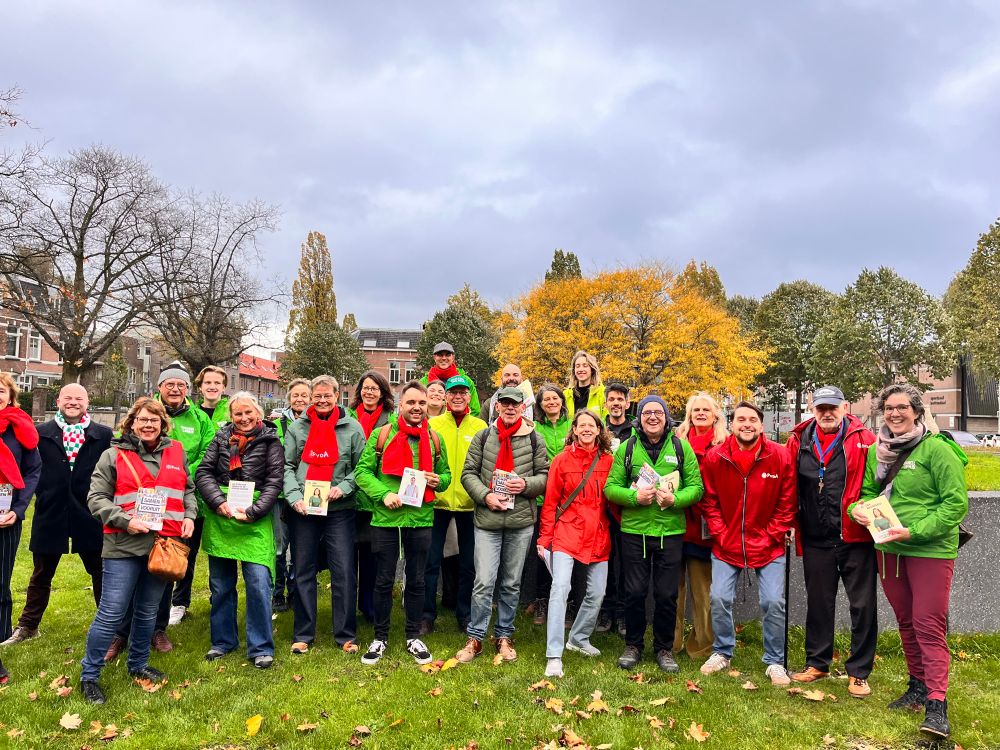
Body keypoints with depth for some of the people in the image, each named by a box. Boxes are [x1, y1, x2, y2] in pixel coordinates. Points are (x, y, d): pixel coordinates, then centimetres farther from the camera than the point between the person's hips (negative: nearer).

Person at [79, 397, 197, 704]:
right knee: (111, 613, -2)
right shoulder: (113, 455, -2)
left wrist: (189, 515, 3)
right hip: (124, 545, -4)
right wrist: (125, 521, -16)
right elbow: (96, 497, -4)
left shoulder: (176, 452, 9)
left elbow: (188, 489, 19)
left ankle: (138, 664, 34)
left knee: (148, 612, 16)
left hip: (164, 544, 4)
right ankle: (89, 675, 16)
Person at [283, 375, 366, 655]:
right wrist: (294, 497, -9)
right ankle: (303, 635, 21)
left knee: (344, 573, 0)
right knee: (303, 572, 9)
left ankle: (346, 635, 13)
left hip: (339, 510, -1)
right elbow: (286, 466, 4)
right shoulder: (297, 427, 6)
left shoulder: (352, 428, 2)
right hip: (303, 510, 2)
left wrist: (344, 487, -12)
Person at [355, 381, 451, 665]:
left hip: (421, 519, 2)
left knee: (416, 581, 13)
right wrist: (383, 494, -18)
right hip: (385, 518, -2)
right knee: (383, 581, 10)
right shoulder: (381, 435, -3)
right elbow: (362, 471, -4)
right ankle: (380, 638, 26)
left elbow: (446, 473, 14)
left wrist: (438, 480, -9)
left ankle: (414, 637, 29)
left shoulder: (435, 439, 6)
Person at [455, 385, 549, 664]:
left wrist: (526, 484, -14)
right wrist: (485, 496, -12)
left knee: (512, 583, 12)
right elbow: (468, 473, 3)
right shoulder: (483, 437, 3)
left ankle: (504, 636, 26)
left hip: (521, 520, 1)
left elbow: (545, 475, 5)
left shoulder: (534, 440, 3)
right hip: (487, 519, -1)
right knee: (484, 582, -3)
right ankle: (475, 638, 12)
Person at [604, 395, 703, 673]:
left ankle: (664, 648, 28)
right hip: (634, 530, 0)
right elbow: (610, 487, 0)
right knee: (635, 592, 8)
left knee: (666, 594, 9)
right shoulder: (627, 448, 2)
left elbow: (696, 487, 0)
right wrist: (635, 496, -17)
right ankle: (633, 645, 28)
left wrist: (674, 499, -17)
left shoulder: (681, 447, 2)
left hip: (670, 531, 0)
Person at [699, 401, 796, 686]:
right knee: (720, 598, -1)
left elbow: (786, 504, -2)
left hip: (768, 545, -1)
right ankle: (722, 652, 23)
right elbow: (709, 502, 1)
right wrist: (720, 534, -5)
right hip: (726, 545, 1)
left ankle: (775, 661, 19)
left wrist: (771, 536, -6)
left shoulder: (780, 457, -8)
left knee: (773, 602, -2)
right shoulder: (714, 458, -7)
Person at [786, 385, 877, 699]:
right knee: (818, 603, 15)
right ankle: (817, 663, 31)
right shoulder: (798, 441, 3)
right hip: (816, 540, 3)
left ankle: (858, 672, 22)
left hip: (856, 538, -2)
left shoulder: (863, 439, -5)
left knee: (863, 605, 6)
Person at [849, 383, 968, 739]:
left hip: (931, 550, -6)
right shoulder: (877, 451, 6)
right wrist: (859, 508, -6)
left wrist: (914, 531, -22)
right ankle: (918, 685, 30)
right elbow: (869, 492, 17)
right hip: (888, 549, 6)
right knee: (905, 620, 16)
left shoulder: (938, 448, -12)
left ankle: (936, 703, 3)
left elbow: (956, 503, -15)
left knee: (929, 624, -4)